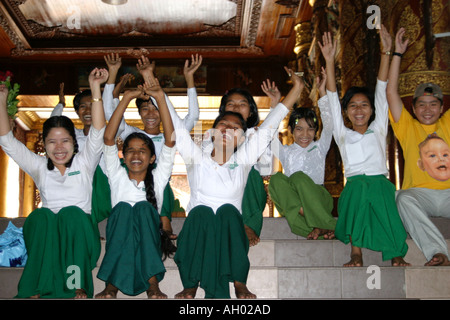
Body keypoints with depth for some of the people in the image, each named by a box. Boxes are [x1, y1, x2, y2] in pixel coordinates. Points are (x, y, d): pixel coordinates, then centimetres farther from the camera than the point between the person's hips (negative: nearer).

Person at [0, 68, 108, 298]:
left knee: (71, 212, -32)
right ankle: (36, 290, -33)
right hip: (46, 240, 2)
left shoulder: (84, 163, 7)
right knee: (41, 216, -29)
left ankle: (78, 286, -32)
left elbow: (98, 132, -7)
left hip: (79, 238, -1)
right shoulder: (39, 167, 14)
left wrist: (95, 88, -16)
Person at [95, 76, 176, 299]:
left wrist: (160, 98, -5)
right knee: (123, 207, -29)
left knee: (144, 207, -28)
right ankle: (111, 286, -33)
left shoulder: (157, 178, 15)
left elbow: (170, 140, 2)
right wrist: (126, 98, -1)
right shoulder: (118, 176, 16)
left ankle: (153, 285, -34)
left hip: (149, 244, 0)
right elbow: (108, 138, 4)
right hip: (118, 244, 0)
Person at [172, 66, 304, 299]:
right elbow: (176, 126, 5)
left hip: (229, 234, 1)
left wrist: (296, 89, 7)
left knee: (228, 210, -31)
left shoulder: (243, 160, 9)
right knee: (201, 212, -32)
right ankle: (191, 285, -21)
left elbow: (267, 129, 7)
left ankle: (239, 284, -23)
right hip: (198, 229, 0)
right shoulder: (196, 158, 8)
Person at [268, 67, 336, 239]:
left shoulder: (319, 148, 19)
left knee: (298, 176, -31)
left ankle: (328, 226, -36)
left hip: (319, 200, -2)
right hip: (292, 201, 2)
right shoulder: (286, 152, 22)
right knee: (276, 179, -28)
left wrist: (323, 93, -2)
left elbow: (329, 124, 6)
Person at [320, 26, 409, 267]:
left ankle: (397, 253, -28)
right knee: (359, 186, -35)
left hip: (380, 182, 1)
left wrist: (386, 53, 10)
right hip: (353, 188, -1)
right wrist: (329, 61, 7)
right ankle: (356, 253, -34)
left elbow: (382, 91, 15)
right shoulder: (343, 134, 20)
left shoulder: (378, 130, 21)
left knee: (381, 189, -33)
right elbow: (333, 98, 13)